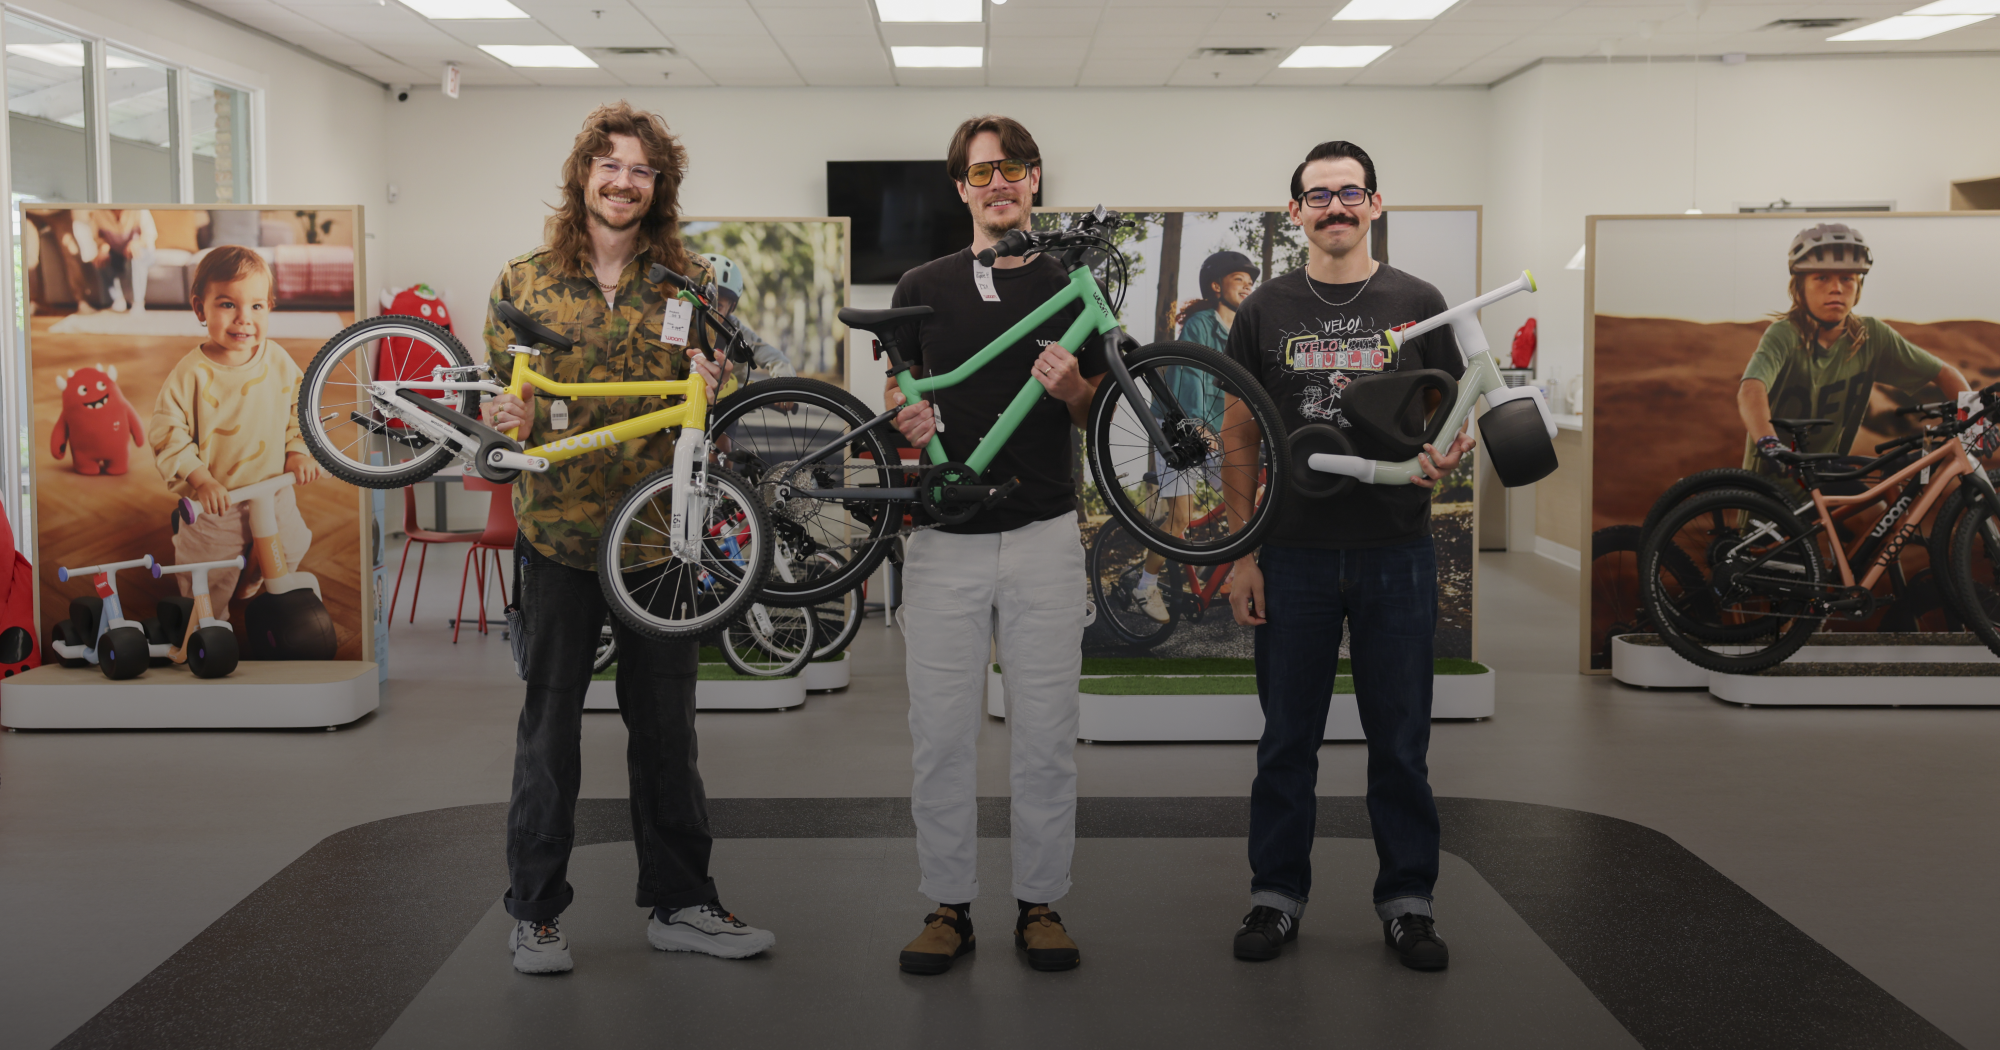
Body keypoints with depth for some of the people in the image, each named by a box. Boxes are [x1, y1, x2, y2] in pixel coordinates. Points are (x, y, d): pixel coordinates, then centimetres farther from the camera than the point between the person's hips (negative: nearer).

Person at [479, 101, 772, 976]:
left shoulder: (688, 285, 7)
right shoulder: (525, 281, 5)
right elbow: (500, 392, 8)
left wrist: (711, 389, -13)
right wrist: (506, 420, -15)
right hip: (559, 533, -1)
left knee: (665, 725, 9)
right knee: (548, 723, 5)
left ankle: (678, 903, 21)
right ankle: (535, 911, 18)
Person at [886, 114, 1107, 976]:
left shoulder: (1070, 288, 8)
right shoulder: (923, 288, 8)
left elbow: (1101, 415, 11)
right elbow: (897, 395, 12)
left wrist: (1072, 390, -10)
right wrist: (904, 419, -10)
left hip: (1042, 535, 0)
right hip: (944, 538, 0)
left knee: (1046, 731, 3)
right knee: (940, 734, 3)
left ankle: (1039, 903, 15)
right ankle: (948, 905, 15)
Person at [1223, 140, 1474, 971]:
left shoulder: (1417, 304, 4)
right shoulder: (1265, 311, 5)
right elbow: (1239, 439, 5)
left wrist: (1447, 455, -17)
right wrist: (1241, 553, -1)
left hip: (1395, 553, 0)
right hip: (1294, 555, 0)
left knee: (1400, 738, 7)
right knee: (1287, 738, 8)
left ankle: (1407, 900, 19)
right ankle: (1277, 894, 20)